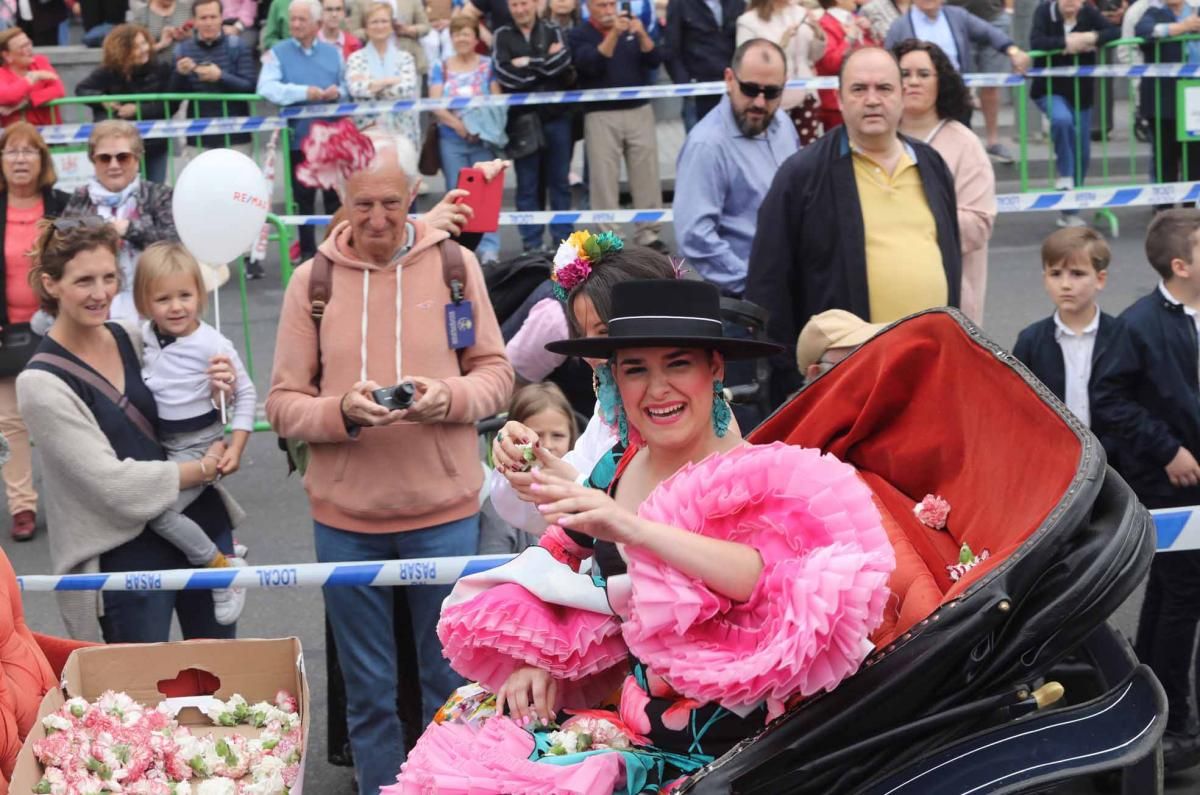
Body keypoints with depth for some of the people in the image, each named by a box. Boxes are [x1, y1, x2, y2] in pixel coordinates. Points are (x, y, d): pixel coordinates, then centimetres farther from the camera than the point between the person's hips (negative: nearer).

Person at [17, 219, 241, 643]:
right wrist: (205, 468, -11)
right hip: (127, 555, -5)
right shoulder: (42, 384, -14)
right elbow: (110, 481, -18)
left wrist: (220, 390, -6)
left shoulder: (132, 337, 1)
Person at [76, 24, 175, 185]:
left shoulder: (160, 69, -7)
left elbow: (169, 106, -10)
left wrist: (138, 110, -19)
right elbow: (81, 90, 4)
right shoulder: (108, 72, -7)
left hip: (155, 145, 1)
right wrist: (101, 99, -16)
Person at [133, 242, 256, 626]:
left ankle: (223, 565, -4)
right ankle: (220, 554, 17)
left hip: (199, 444, -7)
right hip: (157, 444, 7)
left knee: (156, 509, -20)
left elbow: (246, 395, -9)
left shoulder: (213, 345, -17)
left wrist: (235, 448, -14)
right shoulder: (141, 337, -1)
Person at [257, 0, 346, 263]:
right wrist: (303, 92, -25)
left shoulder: (332, 52, 9)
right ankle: (308, 251, 14)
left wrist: (337, 92, -10)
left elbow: (346, 86, 14)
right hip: (299, 137, -2)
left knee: (336, 196, 7)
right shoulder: (278, 53, -2)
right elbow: (266, 88, -18)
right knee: (303, 198, 6)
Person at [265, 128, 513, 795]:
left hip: (444, 512, 0)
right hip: (346, 516, 1)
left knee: (451, 681, 11)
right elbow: (283, 404, -1)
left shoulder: (455, 264, 0)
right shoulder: (311, 279, 0)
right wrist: (342, 411, -20)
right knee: (368, 690, 12)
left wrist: (450, 397, -17)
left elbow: (497, 374, 3)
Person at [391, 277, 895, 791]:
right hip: (631, 708, 6)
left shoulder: (756, 478, -11)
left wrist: (633, 527, -40)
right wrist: (540, 663, 0)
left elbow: (771, 580, -31)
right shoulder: (616, 472, 6)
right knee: (467, 743, -10)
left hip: (715, 739, -6)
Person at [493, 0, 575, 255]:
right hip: (522, 119, -1)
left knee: (560, 182, 5)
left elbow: (562, 62, -10)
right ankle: (532, 243, 7)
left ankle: (563, 240, 11)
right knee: (528, 185, 2)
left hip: (556, 116, 1)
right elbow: (505, 74, -10)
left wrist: (527, 63, -8)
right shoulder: (502, 36, 5)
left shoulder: (553, 31, 8)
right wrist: (544, 64, -6)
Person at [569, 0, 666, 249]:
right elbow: (591, 65, -16)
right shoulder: (579, 35, 1)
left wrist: (642, 35, -17)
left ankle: (648, 233, 7)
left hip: (640, 111, 3)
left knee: (646, 174, 1)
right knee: (604, 178, -4)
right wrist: (614, 34, -25)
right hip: (600, 115, -3)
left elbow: (655, 60, 1)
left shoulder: (632, 28, 12)